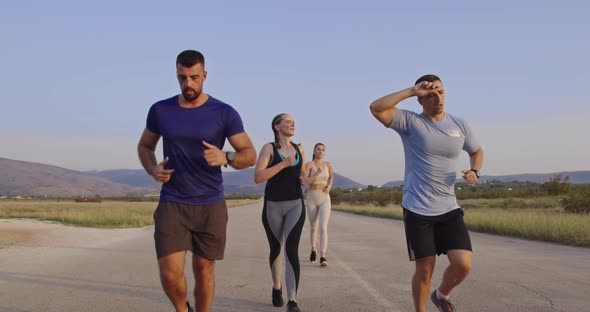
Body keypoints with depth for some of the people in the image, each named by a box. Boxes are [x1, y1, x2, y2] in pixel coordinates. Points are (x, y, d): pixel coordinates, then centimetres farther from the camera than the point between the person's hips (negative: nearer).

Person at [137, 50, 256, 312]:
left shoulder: (224, 113, -4)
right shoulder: (160, 110, 2)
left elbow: (250, 155, -3)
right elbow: (144, 146, 18)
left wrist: (226, 158, -26)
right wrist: (152, 170, -4)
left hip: (210, 206, -1)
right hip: (172, 204, 1)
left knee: (203, 270, 7)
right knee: (170, 273, -7)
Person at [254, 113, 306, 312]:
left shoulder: (299, 150, 9)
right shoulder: (269, 148, -6)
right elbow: (257, 177, -17)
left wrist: (304, 177, 4)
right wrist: (283, 163, -21)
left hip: (295, 205, 2)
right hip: (273, 206, -2)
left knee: (291, 250, -14)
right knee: (276, 249, 14)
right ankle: (277, 287, 40)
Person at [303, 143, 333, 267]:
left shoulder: (328, 164, 5)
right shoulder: (308, 164, -5)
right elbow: (304, 181, -17)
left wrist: (329, 187, 4)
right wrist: (317, 173, -29)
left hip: (325, 200, 0)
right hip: (311, 199, 0)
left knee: (323, 228, -17)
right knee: (313, 227, 15)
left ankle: (323, 258, -19)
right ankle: (313, 250, 41)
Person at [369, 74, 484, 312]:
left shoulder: (459, 124, 6)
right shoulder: (410, 122, -5)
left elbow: (477, 151, 23)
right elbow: (376, 108, -20)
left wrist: (474, 171, 2)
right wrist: (411, 91, -19)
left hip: (449, 208, 3)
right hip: (417, 210, -3)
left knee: (463, 264, -8)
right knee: (424, 270, 1)